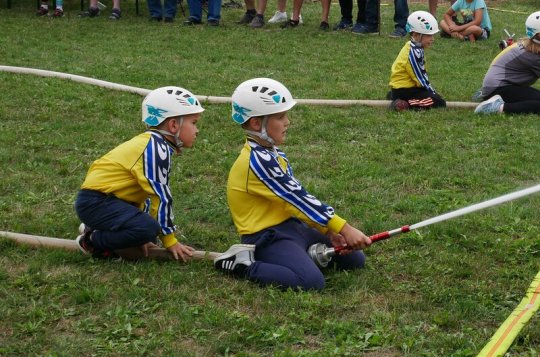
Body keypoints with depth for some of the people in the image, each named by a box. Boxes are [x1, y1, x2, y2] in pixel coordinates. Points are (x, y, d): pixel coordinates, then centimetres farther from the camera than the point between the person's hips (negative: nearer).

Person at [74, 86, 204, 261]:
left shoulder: (151, 143, 14)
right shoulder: (157, 150, -18)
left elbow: (148, 193, 15)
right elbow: (160, 197, -17)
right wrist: (169, 241, -8)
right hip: (96, 201, -10)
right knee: (149, 228, -25)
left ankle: (95, 227, 16)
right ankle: (92, 240, -9)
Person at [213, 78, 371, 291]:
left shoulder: (273, 154, 11)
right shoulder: (259, 161, -21)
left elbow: (298, 198, 10)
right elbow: (299, 200, -22)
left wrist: (329, 231, -1)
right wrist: (344, 228, -20)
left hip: (292, 226, 9)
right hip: (268, 236, -9)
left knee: (355, 260, 7)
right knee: (312, 281, -31)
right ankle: (244, 265, -13)